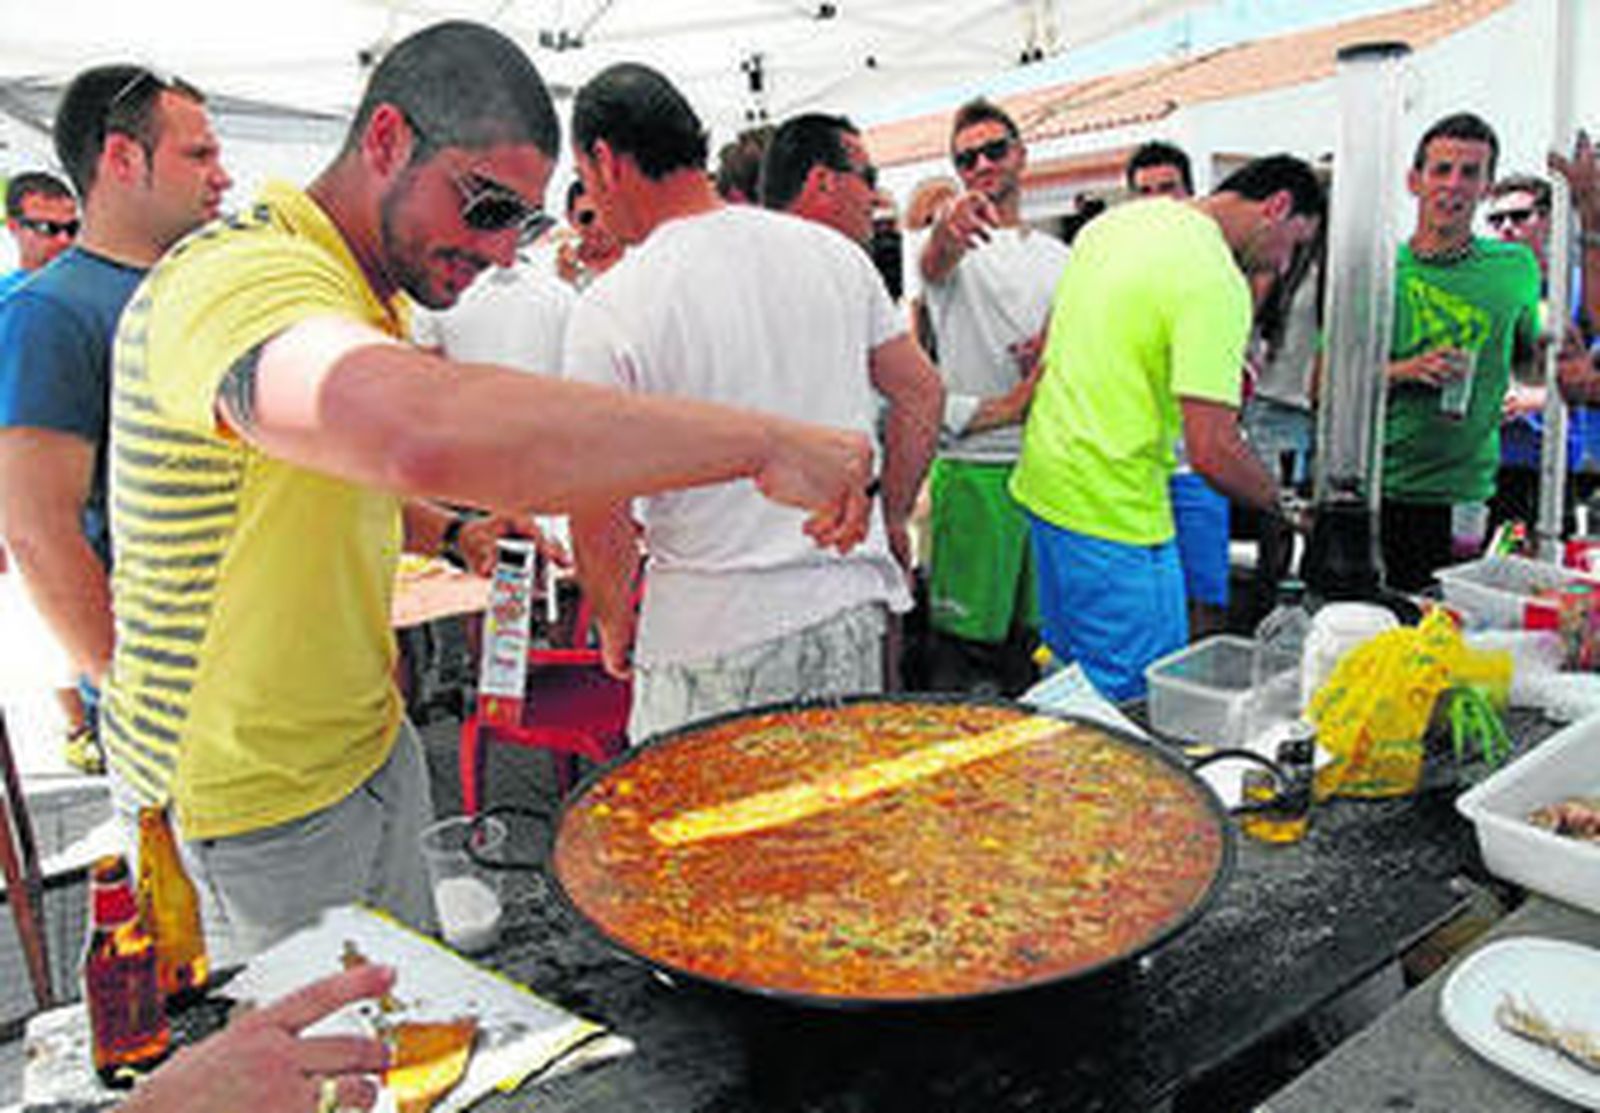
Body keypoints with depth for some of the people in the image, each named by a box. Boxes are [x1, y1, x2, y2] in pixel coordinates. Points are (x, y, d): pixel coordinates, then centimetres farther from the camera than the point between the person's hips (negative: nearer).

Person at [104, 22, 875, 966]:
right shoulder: (241, 276, -27)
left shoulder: (360, 294, 9)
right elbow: (429, 432, -50)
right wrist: (764, 443, -45)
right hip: (265, 799, -9)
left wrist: (452, 532, 7)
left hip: (365, 743, 9)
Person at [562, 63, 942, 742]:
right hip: (853, 609, 5)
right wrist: (888, 522, 21)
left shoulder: (610, 310, -14)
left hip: (712, 643, -5)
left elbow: (599, 514, -12)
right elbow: (920, 394, 9)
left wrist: (615, 628, 5)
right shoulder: (833, 252, 2)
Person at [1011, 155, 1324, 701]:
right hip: (1113, 511, -10)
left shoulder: (1119, 218, 9)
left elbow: (1050, 340, 20)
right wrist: (1289, 506, -7)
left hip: (1043, 477, 10)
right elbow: (1213, 454, -22)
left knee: (1069, 669, 23)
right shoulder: (1216, 282, -18)